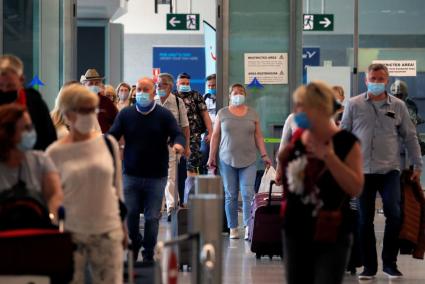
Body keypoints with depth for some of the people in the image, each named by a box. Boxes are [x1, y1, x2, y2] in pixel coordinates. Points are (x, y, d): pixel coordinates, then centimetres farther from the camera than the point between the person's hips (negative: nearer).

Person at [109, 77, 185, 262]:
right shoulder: (125, 114, 5)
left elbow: (177, 134, -7)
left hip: (156, 176, -2)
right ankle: (134, 243, 30)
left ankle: (148, 253, 13)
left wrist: (178, 144, -31)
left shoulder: (164, 115, 0)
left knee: (152, 217, 0)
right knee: (129, 214, 4)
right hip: (131, 175, 2)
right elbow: (113, 135, 1)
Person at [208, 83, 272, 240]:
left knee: (247, 194, -10)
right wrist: (211, 156, 4)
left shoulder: (252, 114, 8)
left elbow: (258, 136, 10)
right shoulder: (222, 114, 6)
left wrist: (264, 155, 2)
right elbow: (215, 136, 8)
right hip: (227, 160, 0)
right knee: (230, 196, 3)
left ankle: (248, 227, -14)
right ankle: (233, 228, 9)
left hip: (248, 161, 0)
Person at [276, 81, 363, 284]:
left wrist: (329, 157, -25)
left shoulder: (346, 142, -11)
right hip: (295, 232, 6)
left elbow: (356, 188, -19)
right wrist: (282, 162, 0)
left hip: (331, 237, -6)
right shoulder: (297, 138, 6)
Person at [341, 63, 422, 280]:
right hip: (363, 171, 0)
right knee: (365, 220, 4)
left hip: (390, 170, 0)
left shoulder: (398, 106, 6)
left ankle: (389, 262, 2)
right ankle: (369, 266, 14)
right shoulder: (354, 105, 4)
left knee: (394, 215, -14)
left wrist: (417, 164, 9)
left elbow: (410, 137, 11)